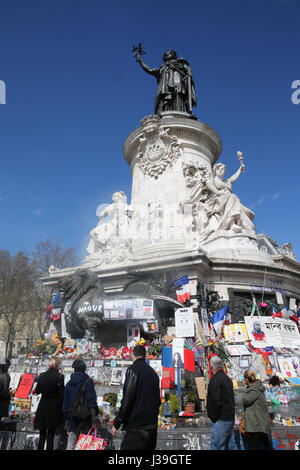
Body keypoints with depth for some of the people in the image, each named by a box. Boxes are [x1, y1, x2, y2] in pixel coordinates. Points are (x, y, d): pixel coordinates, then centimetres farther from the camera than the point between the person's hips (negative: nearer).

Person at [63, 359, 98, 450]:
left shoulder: (69, 383, 9)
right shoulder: (88, 381, -6)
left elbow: (65, 404, 12)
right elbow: (91, 399, -17)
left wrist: (67, 420, 17)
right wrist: (94, 414, -18)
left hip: (73, 418, 4)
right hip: (85, 418, -4)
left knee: (70, 446, 11)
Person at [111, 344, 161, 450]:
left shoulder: (133, 370, -10)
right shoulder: (153, 373, 12)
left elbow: (127, 399, -16)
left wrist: (116, 423, -7)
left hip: (137, 428, -8)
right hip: (152, 428, 8)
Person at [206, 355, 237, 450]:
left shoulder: (215, 379, -17)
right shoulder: (227, 378, 12)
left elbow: (216, 401, -23)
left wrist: (214, 418, -13)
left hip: (221, 420, -9)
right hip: (230, 417, 9)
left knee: (217, 446, -1)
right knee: (230, 444, 18)